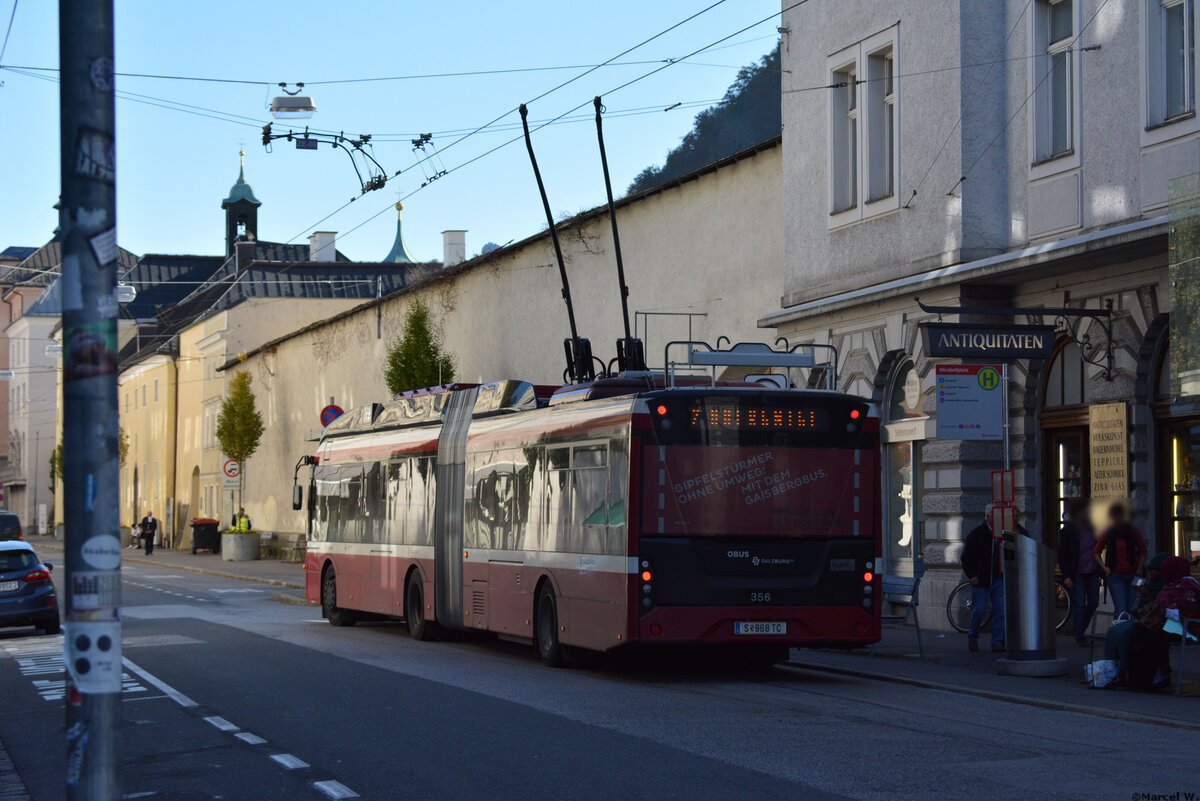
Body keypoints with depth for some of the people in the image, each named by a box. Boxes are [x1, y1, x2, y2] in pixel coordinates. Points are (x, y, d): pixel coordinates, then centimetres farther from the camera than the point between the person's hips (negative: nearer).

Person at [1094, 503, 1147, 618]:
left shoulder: (1134, 533, 2)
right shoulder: (1108, 534, 2)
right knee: (1121, 610, -13)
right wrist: (1104, 567, -1)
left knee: (1132, 610, 0)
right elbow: (1097, 552, 11)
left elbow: (1143, 552, 9)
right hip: (1115, 575, -1)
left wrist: (1139, 570, 1)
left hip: (1132, 575, 1)